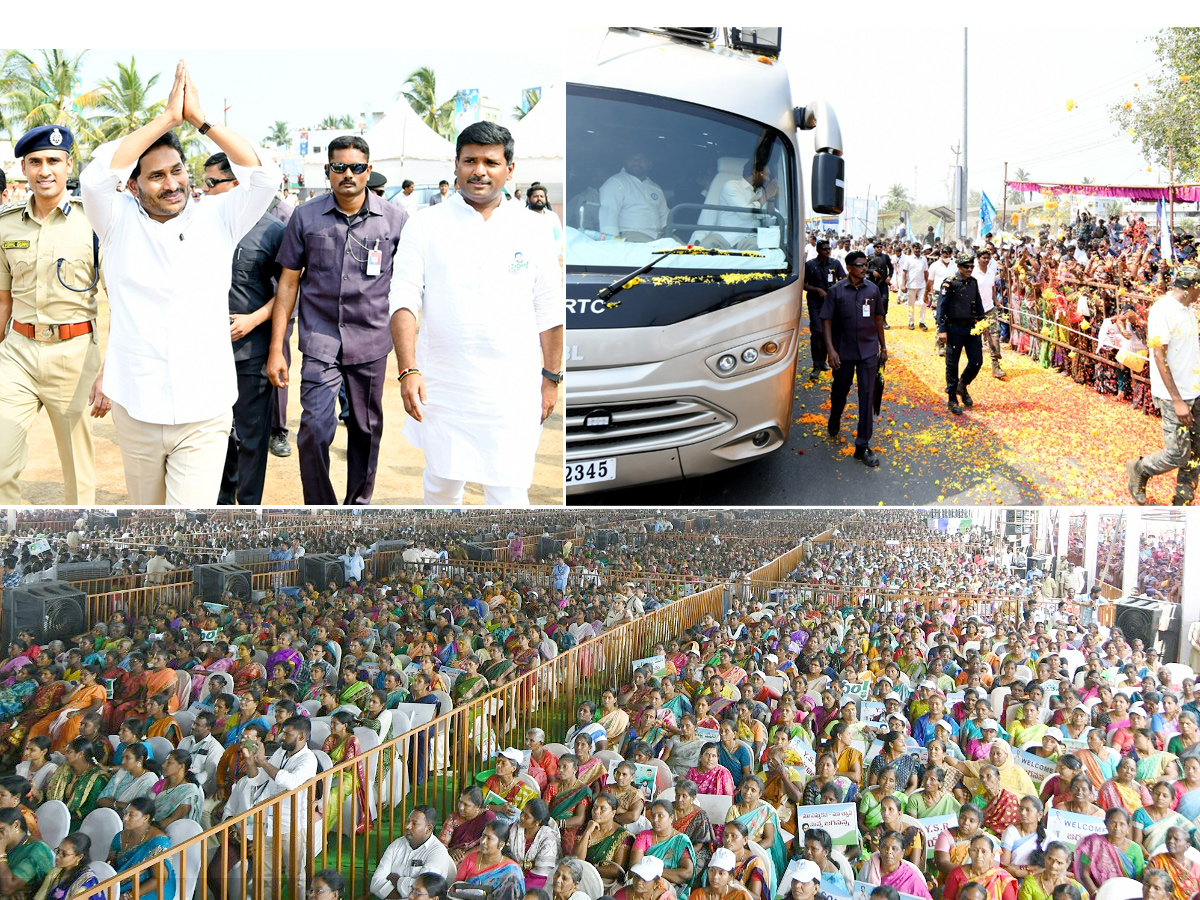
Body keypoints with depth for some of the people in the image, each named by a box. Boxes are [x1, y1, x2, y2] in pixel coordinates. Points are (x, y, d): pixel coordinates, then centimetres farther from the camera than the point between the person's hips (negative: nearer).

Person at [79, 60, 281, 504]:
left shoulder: (216, 220, 3)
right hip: (134, 411, 2)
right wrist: (166, 118, -15)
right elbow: (96, 177, -16)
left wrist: (199, 119, -12)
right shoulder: (120, 223, 3)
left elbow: (264, 176, -10)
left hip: (203, 416, -2)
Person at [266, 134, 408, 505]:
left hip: (371, 341, 1)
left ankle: (359, 504, 29)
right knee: (315, 429, -10)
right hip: (320, 341, -1)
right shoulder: (306, 217, 2)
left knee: (366, 430, 10)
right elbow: (288, 283, 5)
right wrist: (276, 348, 1)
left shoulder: (395, 219, 1)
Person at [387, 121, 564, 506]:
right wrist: (408, 370, -16)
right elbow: (403, 301, -4)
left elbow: (550, 313, 9)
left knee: (509, 492, -3)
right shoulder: (426, 228, 2)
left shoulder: (531, 230, 5)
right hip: (442, 387, 1)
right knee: (442, 482, 15)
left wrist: (551, 378, 7)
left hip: (513, 390, 0)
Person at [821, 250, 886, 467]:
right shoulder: (836, 291, -5)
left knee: (867, 396, -4)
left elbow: (878, 318, 12)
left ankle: (863, 446, -1)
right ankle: (834, 422, 48)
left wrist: (883, 346, 12)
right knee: (840, 392, 15)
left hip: (868, 351, 1)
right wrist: (830, 349, -15)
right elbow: (826, 321, -6)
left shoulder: (872, 290, 3)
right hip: (844, 351, -1)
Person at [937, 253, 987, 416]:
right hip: (955, 328, -5)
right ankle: (952, 400, 11)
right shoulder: (950, 283, -9)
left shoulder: (973, 283, 9)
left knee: (977, 362, 3)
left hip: (971, 328, 5)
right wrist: (942, 330, -16)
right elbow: (941, 307, -11)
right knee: (952, 365, 2)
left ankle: (962, 386, 29)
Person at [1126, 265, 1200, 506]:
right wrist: (1177, 400, -23)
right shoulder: (1162, 309, -16)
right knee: (1177, 454, -8)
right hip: (1174, 395, -8)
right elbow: (1159, 356, -20)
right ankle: (1139, 470, 19)